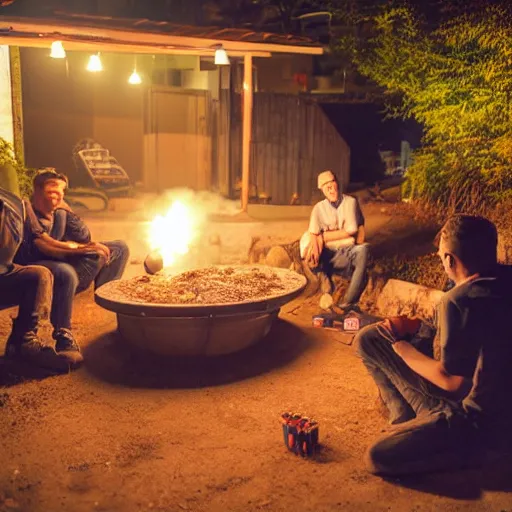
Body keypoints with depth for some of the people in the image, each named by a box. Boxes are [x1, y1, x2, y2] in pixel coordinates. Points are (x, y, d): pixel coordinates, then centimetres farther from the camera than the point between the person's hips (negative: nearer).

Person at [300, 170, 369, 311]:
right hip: (329, 254, 2)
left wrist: (323, 237, -11)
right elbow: (313, 233, -9)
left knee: (363, 249, -36)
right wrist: (315, 242, -32)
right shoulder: (319, 208, 5)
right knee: (306, 239, -24)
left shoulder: (350, 202, -1)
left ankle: (348, 303, -33)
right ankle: (327, 288, -17)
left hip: (349, 252, -2)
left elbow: (350, 231, -11)